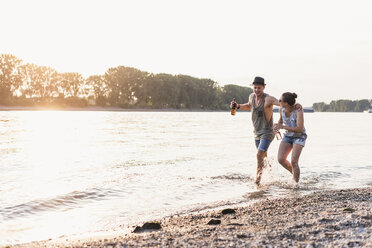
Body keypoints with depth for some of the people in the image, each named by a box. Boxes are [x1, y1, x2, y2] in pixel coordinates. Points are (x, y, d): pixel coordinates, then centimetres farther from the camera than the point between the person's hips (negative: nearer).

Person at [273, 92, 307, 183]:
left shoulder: (299, 111, -26)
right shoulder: (281, 109, -10)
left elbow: (299, 129, -34)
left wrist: (283, 127, -38)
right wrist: (278, 125, -3)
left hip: (299, 137, -5)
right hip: (288, 136, 5)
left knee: (293, 162, -19)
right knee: (280, 159, -11)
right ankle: (295, 174, 15)